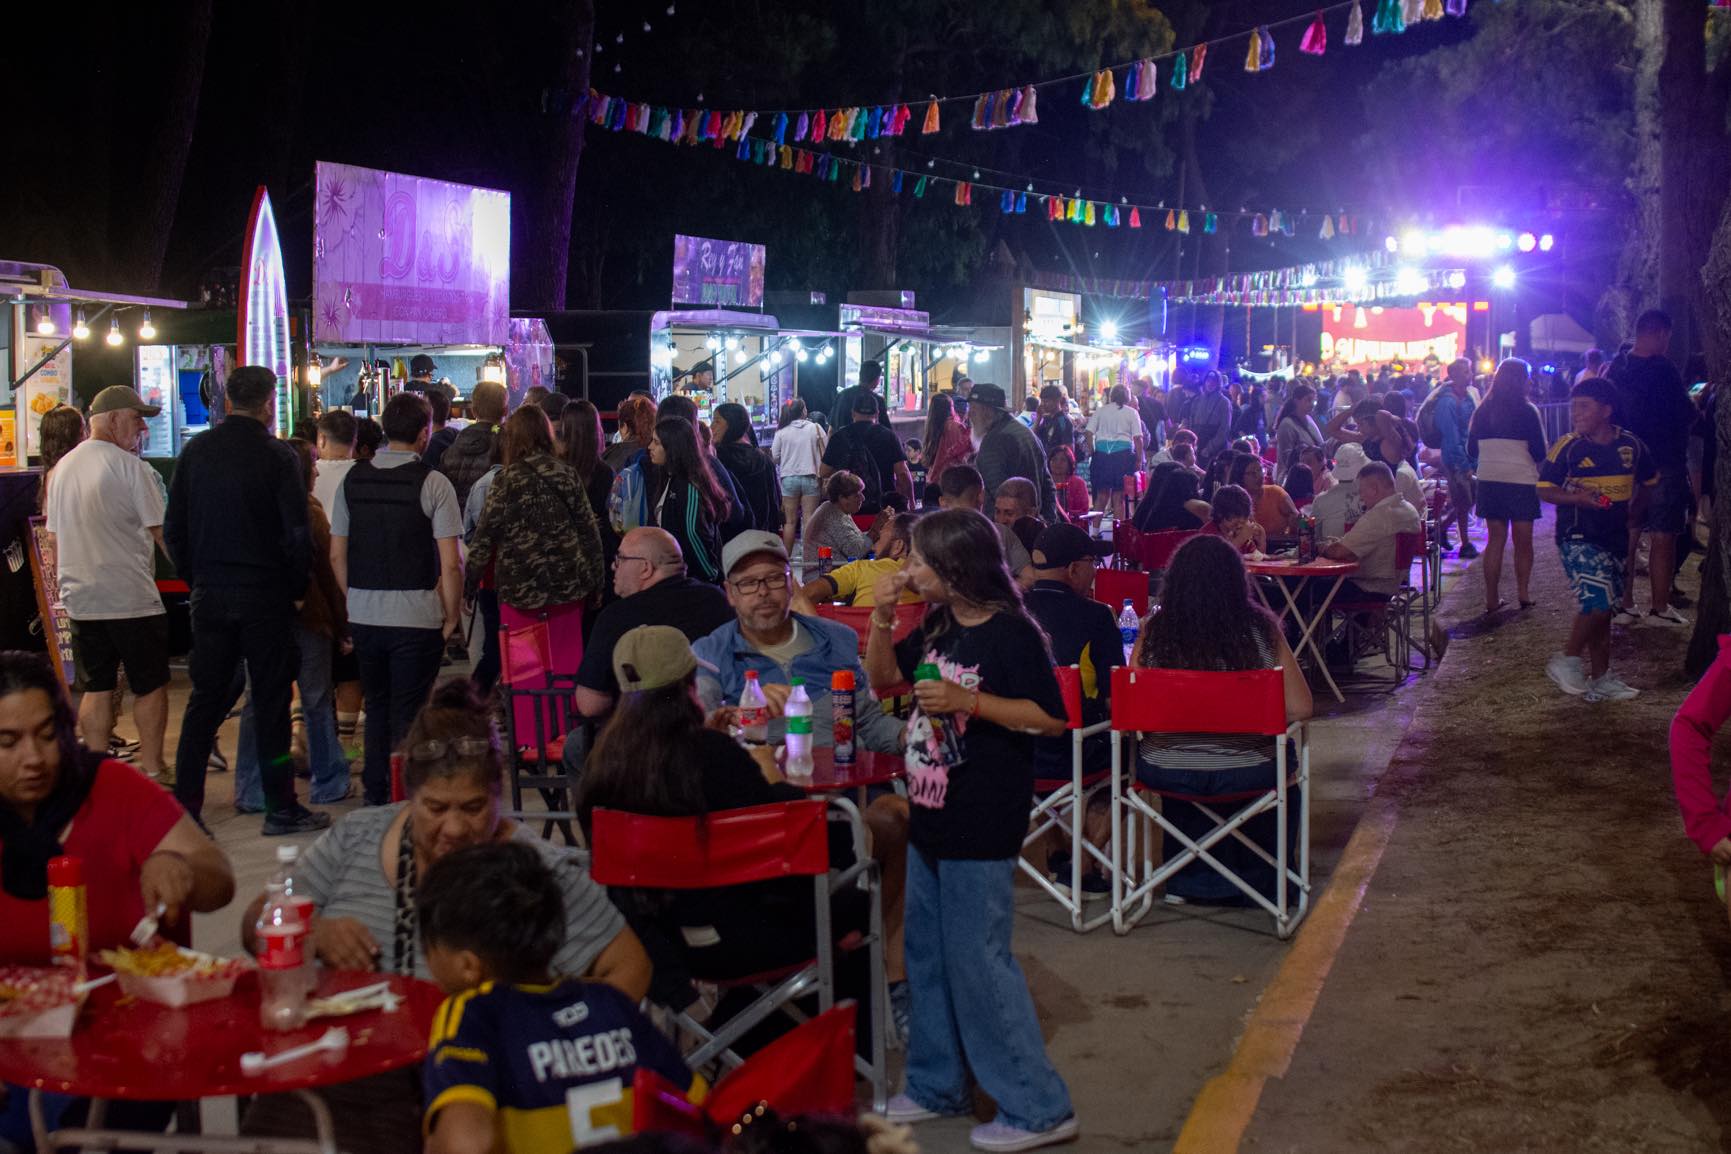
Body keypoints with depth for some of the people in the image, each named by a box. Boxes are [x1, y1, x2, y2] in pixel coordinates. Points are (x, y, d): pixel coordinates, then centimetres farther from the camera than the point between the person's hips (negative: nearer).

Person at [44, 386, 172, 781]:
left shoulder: (63, 467, 11)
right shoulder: (130, 466, -11)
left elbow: (54, 538, 16)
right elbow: (161, 531, -11)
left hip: (81, 600, 6)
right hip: (133, 599, -6)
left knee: (96, 689, 10)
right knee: (151, 687, 5)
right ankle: (151, 771, 6)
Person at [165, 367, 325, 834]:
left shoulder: (195, 451, 3)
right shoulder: (278, 457, -10)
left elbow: (173, 528, 6)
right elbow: (298, 534, -12)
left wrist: (195, 578, 15)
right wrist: (297, 586, 1)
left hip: (209, 596, 4)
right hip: (265, 596, -4)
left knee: (205, 698, 11)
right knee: (271, 700, 4)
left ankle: (185, 807, 11)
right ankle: (280, 808, 9)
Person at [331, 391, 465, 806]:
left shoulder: (353, 479, 5)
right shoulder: (433, 483, -10)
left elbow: (337, 556, 8)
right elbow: (450, 564, -13)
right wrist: (452, 616, -2)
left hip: (363, 613, 5)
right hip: (416, 614, -5)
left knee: (377, 705, 19)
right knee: (408, 712, 2)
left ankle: (375, 792, 26)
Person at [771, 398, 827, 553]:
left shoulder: (781, 432, -1)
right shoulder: (815, 428, -2)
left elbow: (774, 458, 2)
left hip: (789, 478, 1)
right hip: (810, 477, -1)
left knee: (790, 521, 6)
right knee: (809, 519, 2)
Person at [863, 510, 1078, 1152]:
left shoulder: (1011, 634, -16)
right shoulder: (937, 627, 8)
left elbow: (1051, 718, -17)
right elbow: (883, 678, 19)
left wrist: (969, 701, -24)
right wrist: (881, 618, 3)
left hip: (983, 828, -9)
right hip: (932, 816, 9)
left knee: (978, 961, -5)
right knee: (927, 956, 17)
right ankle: (938, 1086, 32)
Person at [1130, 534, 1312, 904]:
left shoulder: (1154, 631, -8)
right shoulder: (1261, 629, -9)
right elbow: (1300, 708, -7)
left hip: (1164, 772, 1)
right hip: (1245, 773, -1)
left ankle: (1187, 880, 45)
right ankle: (1263, 882, 45)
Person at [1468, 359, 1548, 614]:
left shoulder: (1482, 411, 3)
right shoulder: (1527, 411, -9)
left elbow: (1471, 451, 9)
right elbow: (1540, 453, -8)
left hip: (1489, 481, 4)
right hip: (1521, 481, -4)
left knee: (1495, 538, 8)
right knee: (1523, 540, 9)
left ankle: (1491, 598, 6)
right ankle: (1523, 592, 11)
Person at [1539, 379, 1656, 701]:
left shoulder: (1630, 445, 2)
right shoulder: (1568, 446, -8)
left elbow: (1649, 481, 19)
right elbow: (1544, 489, -5)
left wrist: (1635, 512, 8)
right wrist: (1577, 498, -20)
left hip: (1616, 539, 5)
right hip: (1578, 538, -5)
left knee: (1602, 610, 11)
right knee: (1597, 602, -18)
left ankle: (1600, 679, 20)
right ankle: (1567, 660, 0)